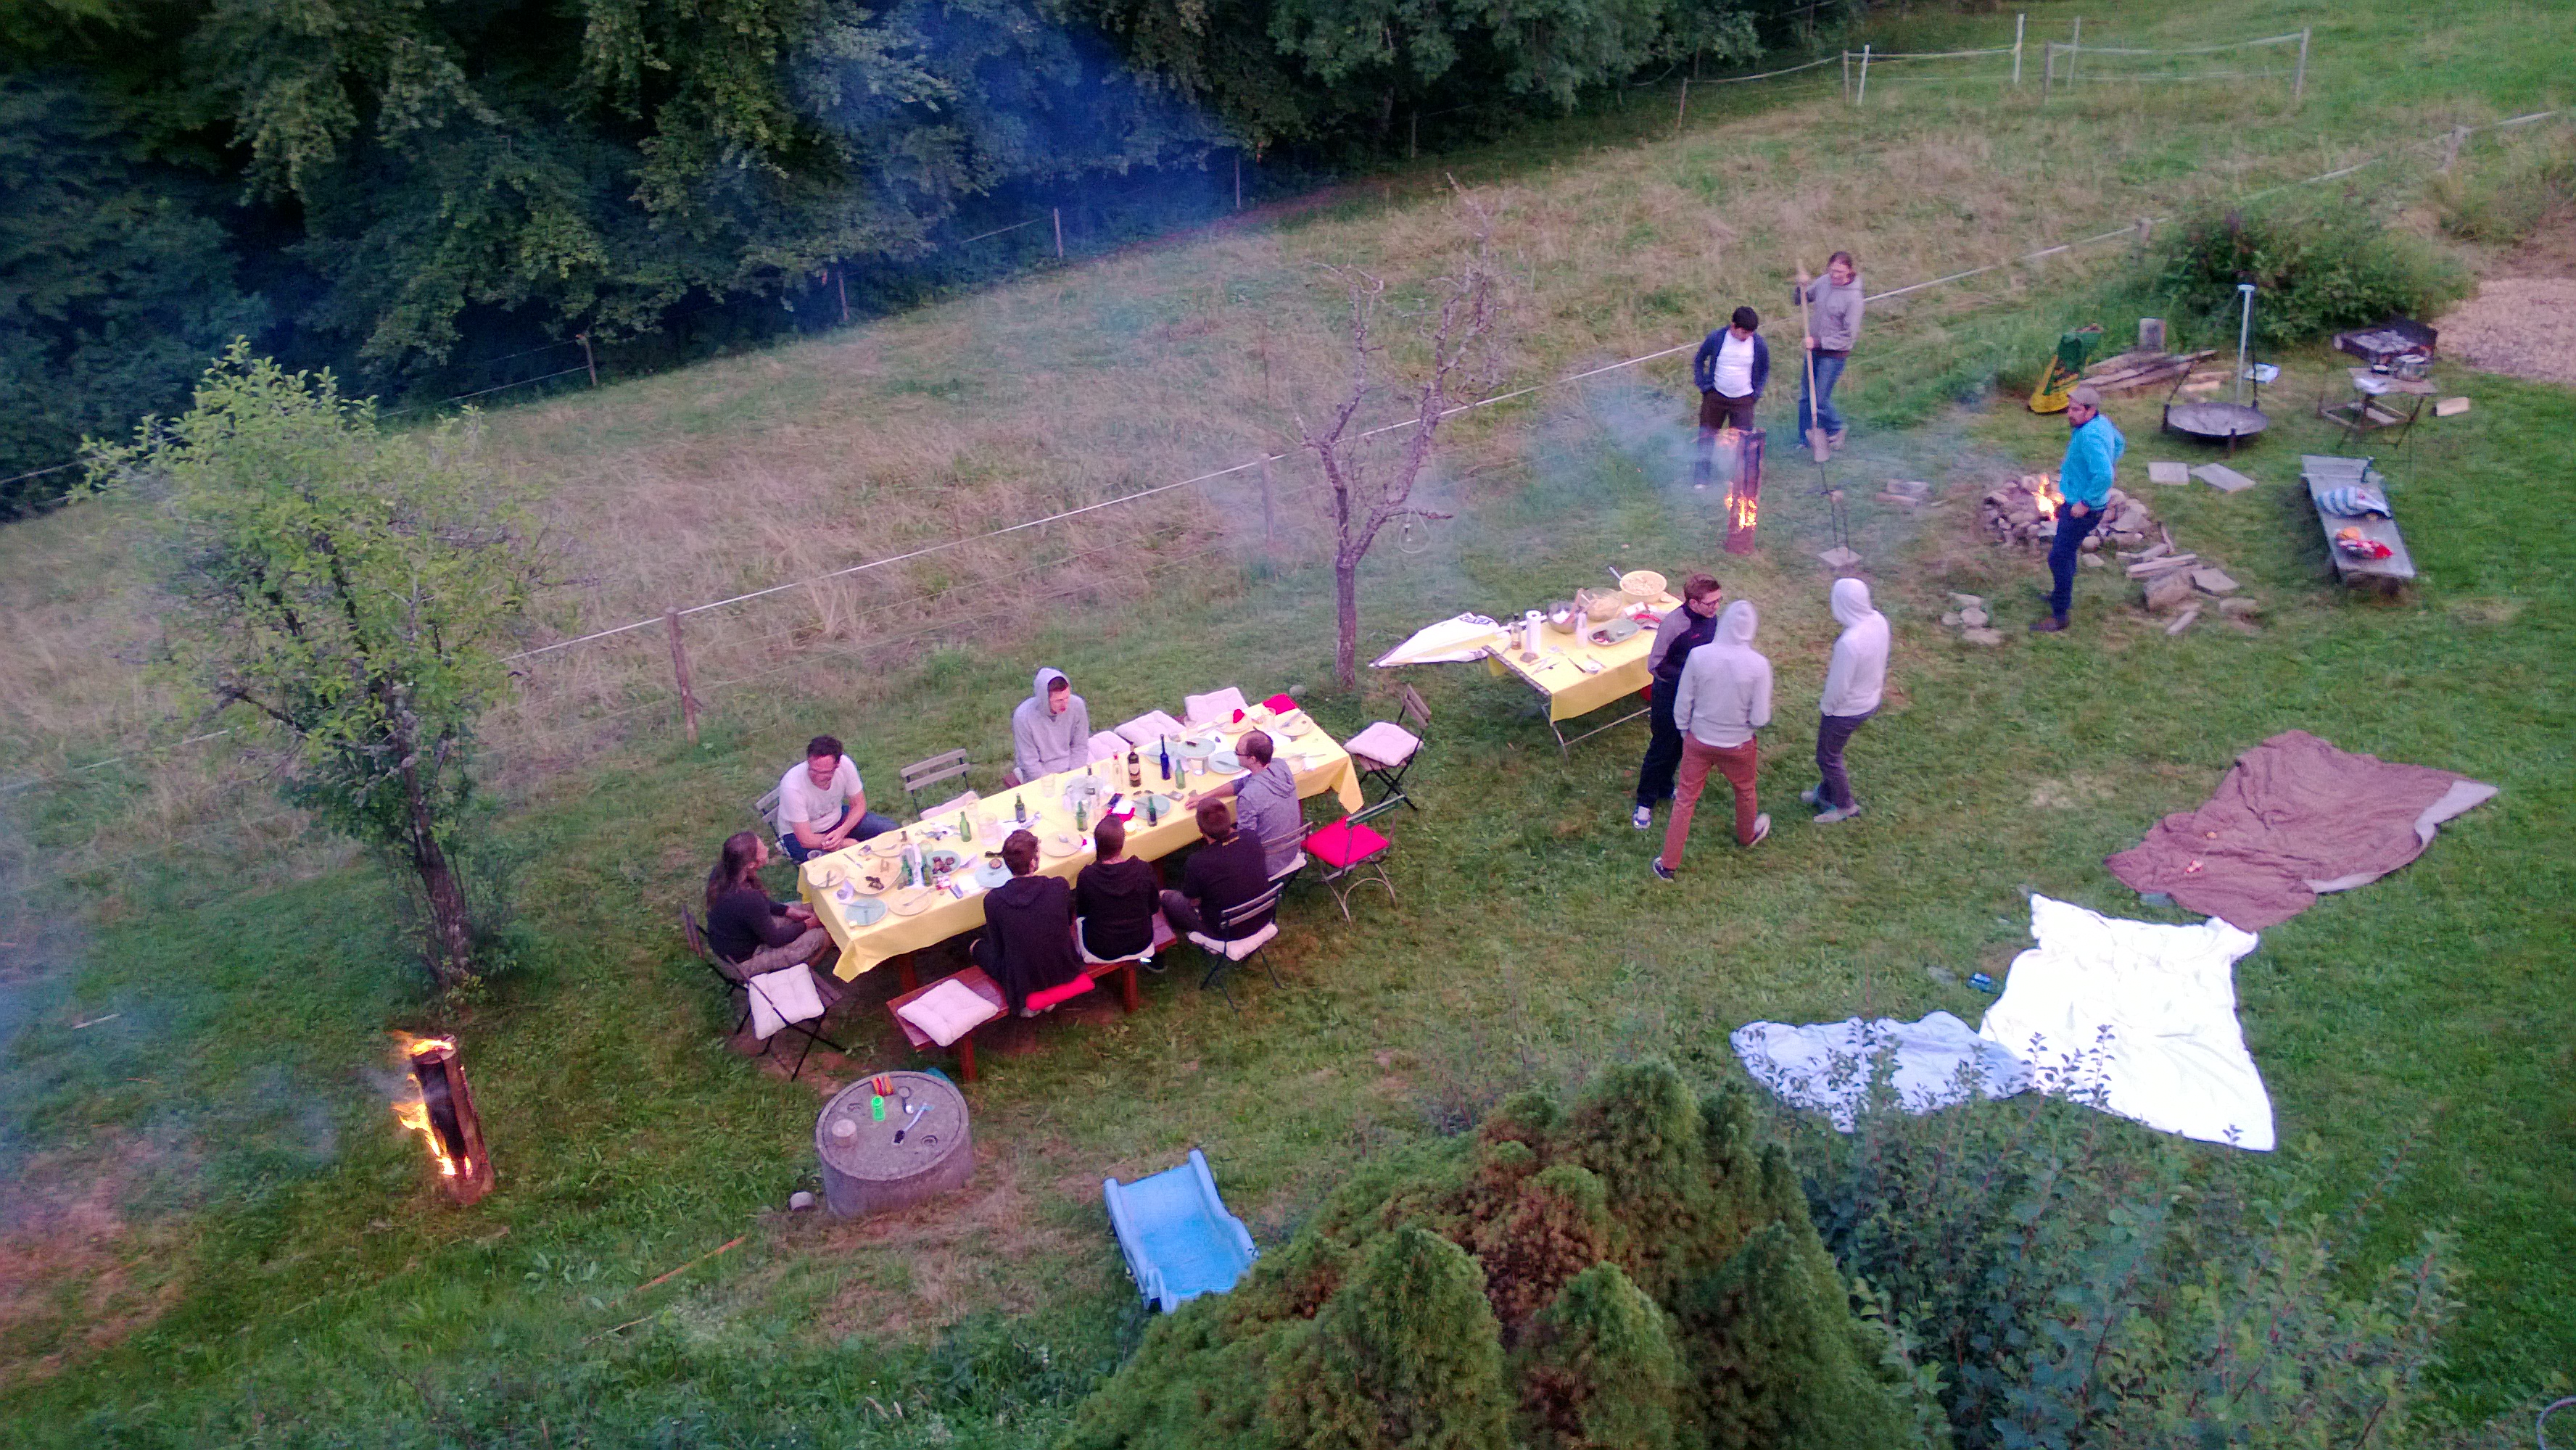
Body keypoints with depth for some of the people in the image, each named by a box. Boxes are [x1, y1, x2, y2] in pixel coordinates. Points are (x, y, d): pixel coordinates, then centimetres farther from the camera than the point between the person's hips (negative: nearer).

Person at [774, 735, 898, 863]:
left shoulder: (845, 765, -24)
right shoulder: (792, 786, -34)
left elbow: (859, 805, -8)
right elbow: (807, 840, -29)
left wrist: (842, 831, -27)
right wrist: (848, 843, -26)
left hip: (837, 818, 5)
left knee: (889, 828, -9)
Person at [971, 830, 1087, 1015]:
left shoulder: (993, 900, -21)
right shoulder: (1059, 886, -18)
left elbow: (998, 948, -5)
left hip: (1023, 984, -3)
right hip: (1066, 973, 3)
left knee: (977, 946, 24)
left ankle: (1027, 1002, 16)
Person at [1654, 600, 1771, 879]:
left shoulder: (1698, 656, -20)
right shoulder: (1759, 665, -24)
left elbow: (1682, 706, -10)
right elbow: (1760, 719, -18)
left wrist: (1685, 733, 8)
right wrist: (1743, 717, 5)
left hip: (1698, 741, 1)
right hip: (1738, 746, -1)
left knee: (1686, 799, 15)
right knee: (1745, 791, 29)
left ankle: (1669, 864, 22)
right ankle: (1747, 835, 56)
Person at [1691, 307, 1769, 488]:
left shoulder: (1759, 344, -6)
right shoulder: (1716, 338, -10)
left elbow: (1765, 370, 12)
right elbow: (1698, 360, 6)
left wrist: (1757, 393, 4)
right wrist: (1704, 385, 0)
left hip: (1743, 400, 0)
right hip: (1715, 397, 0)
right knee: (1706, 437, 4)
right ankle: (1700, 478, 12)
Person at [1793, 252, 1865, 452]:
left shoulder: (1853, 297, -18)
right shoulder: (1824, 283, -2)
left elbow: (1850, 335, -17)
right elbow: (1797, 300, 11)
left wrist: (1819, 342, -19)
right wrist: (1802, 287, -11)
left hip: (1834, 354, -6)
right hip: (1815, 349, 6)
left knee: (1820, 400, -4)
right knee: (1805, 396, 12)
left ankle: (1836, 431, 24)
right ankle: (1805, 439, 26)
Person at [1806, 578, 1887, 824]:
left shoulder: (1849, 642, -39)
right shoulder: (1878, 621, -13)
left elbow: (1839, 685, -27)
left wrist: (1825, 707, -8)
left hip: (1845, 709, -8)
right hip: (1870, 701, 8)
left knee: (1827, 757, 18)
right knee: (1833, 750, 30)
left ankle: (1845, 806, 36)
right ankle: (1826, 792, 50)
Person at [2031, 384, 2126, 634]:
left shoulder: (2090, 436, -30)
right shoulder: (2102, 422, 1)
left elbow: (2104, 476, -37)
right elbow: (2120, 444, 21)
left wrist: (2086, 503, -27)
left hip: (2084, 508, -11)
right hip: (2075, 501, 11)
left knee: (2059, 557, -4)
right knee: (2065, 552, 26)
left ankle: (2059, 616, 3)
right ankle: (2062, 595, 45)